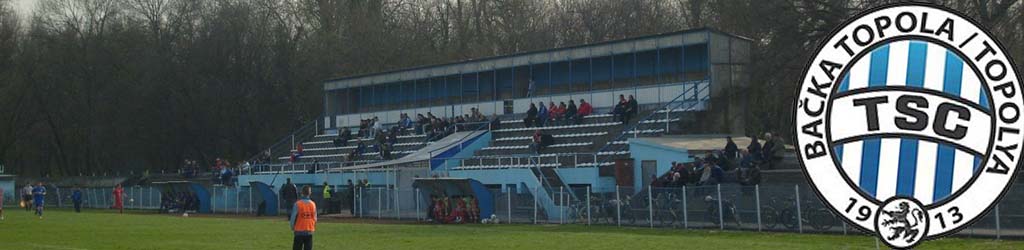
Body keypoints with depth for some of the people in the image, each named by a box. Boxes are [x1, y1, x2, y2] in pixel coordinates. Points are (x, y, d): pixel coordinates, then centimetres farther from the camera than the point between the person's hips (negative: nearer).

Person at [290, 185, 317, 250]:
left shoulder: (297, 204, -10)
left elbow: (293, 217, -7)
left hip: (299, 231, -3)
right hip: (309, 232, 3)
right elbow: (315, 218, 6)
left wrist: (292, 227, 10)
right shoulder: (313, 204, 0)